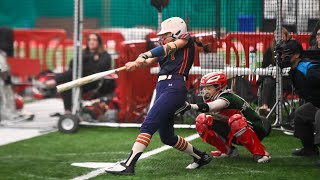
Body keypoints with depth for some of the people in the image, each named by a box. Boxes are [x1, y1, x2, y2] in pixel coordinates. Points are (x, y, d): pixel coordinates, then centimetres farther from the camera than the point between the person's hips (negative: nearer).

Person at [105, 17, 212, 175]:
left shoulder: (186, 40, 5)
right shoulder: (165, 52, 25)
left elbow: (168, 47, -13)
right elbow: (149, 61, 10)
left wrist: (144, 55, -27)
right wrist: (136, 63, -13)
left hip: (174, 87, -9)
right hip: (161, 88, 9)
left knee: (148, 125, -18)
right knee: (167, 137, 14)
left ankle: (128, 165, -24)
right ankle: (200, 157, 30)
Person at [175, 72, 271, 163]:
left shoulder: (227, 97, -26)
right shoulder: (213, 99, 3)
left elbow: (209, 107, -45)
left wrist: (189, 106, -57)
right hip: (236, 134, 8)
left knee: (235, 119, -41)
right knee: (202, 120, -3)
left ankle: (260, 153, -27)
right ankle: (228, 150, 8)